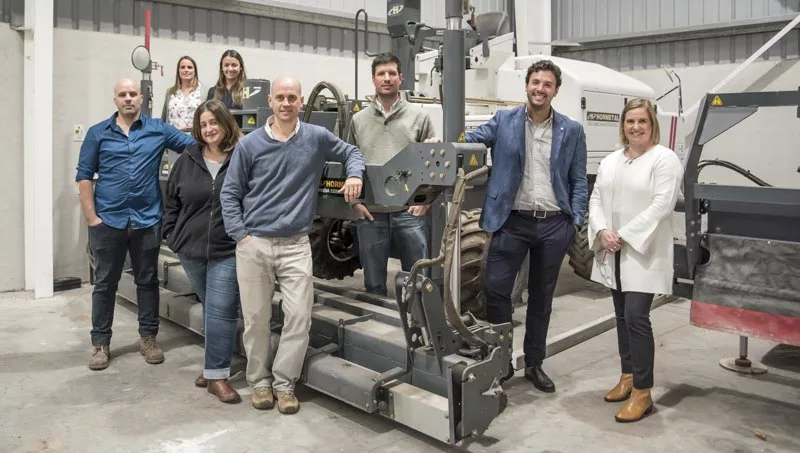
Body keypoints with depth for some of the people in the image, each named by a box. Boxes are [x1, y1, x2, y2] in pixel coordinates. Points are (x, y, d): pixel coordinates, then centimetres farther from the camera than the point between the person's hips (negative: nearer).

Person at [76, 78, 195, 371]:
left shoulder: (158, 129, 5)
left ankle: (148, 338, 23)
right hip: (108, 221, 0)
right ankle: (100, 343, 20)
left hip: (147, 220, 1)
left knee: (147, 280, 10)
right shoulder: (97, 133, 4)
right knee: (105, 283, 8)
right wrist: (91, 218, -6)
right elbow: (84, 176, 1)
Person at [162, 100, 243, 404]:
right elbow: (171, 202, 12)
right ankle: (214, 364, 31)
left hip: (228, 251, -4)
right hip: (191, 249, 4)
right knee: (211, 309, 17)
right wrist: (172, 237, 7)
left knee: (221, 311, -4)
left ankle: (217, 374, 5)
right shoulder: (187, 161, 6)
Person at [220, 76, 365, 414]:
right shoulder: (250, 144, 1)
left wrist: (355, 175, -3)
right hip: (254, 244, 0)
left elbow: (351, 152, 18)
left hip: (296, 244, 0)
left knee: (299, 315, -5)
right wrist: (240, 234, -4)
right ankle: (260, 381, 24)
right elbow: (230, 193, 5)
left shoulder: (317, 137, 2)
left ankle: (284, 383, 12)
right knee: (256, 318, 6)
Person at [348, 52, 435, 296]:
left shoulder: (419, 117, 5)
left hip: (410, 213, -1)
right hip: (371, 214, 1)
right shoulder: (358, 120, 9)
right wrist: (355, 201, 1)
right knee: (374, 284, 11)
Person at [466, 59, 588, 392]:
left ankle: (534, 364, 27)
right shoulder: (503, 121, 4)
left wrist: (576, 220, -2)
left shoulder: (572, 131, 6)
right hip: (512, 221, -1)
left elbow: (579, 181, 7)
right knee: (496, 289, -5)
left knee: (541, 297, 12)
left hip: (554, 224, 2)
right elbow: (473, 138, -9)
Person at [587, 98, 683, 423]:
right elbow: (596, 198, 9)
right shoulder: (610, 161, 14)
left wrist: (624, 236, -18)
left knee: (636, 318, -9)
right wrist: (602, 231, -9)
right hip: (612, 253, 6)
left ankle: (642, 393, 0)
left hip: (643, 253, -6)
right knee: (622, 317, 13)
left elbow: (661, 206, -16)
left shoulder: (665, 159, -6)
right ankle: (628, 376, 27)